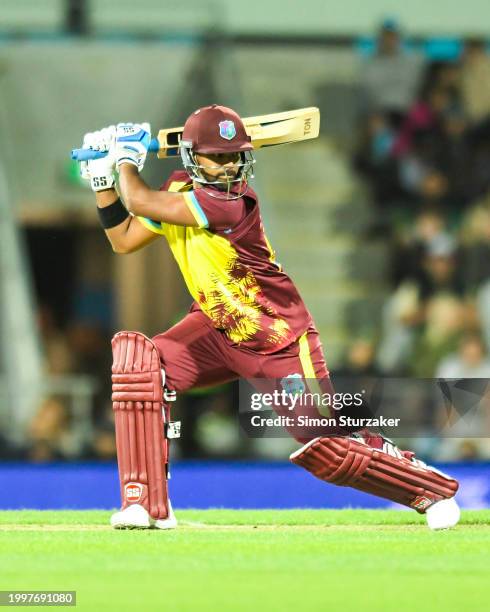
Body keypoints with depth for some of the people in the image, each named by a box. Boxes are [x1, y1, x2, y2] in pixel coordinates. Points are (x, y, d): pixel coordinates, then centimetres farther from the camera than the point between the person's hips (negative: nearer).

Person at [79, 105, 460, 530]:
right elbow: (124, 240, 11)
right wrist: (104, 181, 2)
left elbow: (142, 202, -29)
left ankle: (433, 489, 17)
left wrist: (126, 161, -11)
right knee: (136, 355, -17)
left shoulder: (234, 201, -28)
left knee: (326, 450, -10)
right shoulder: (180, 190, -2)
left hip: (282, 344, -7)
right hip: (218, 330, 7)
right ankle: (149, 506, -14)